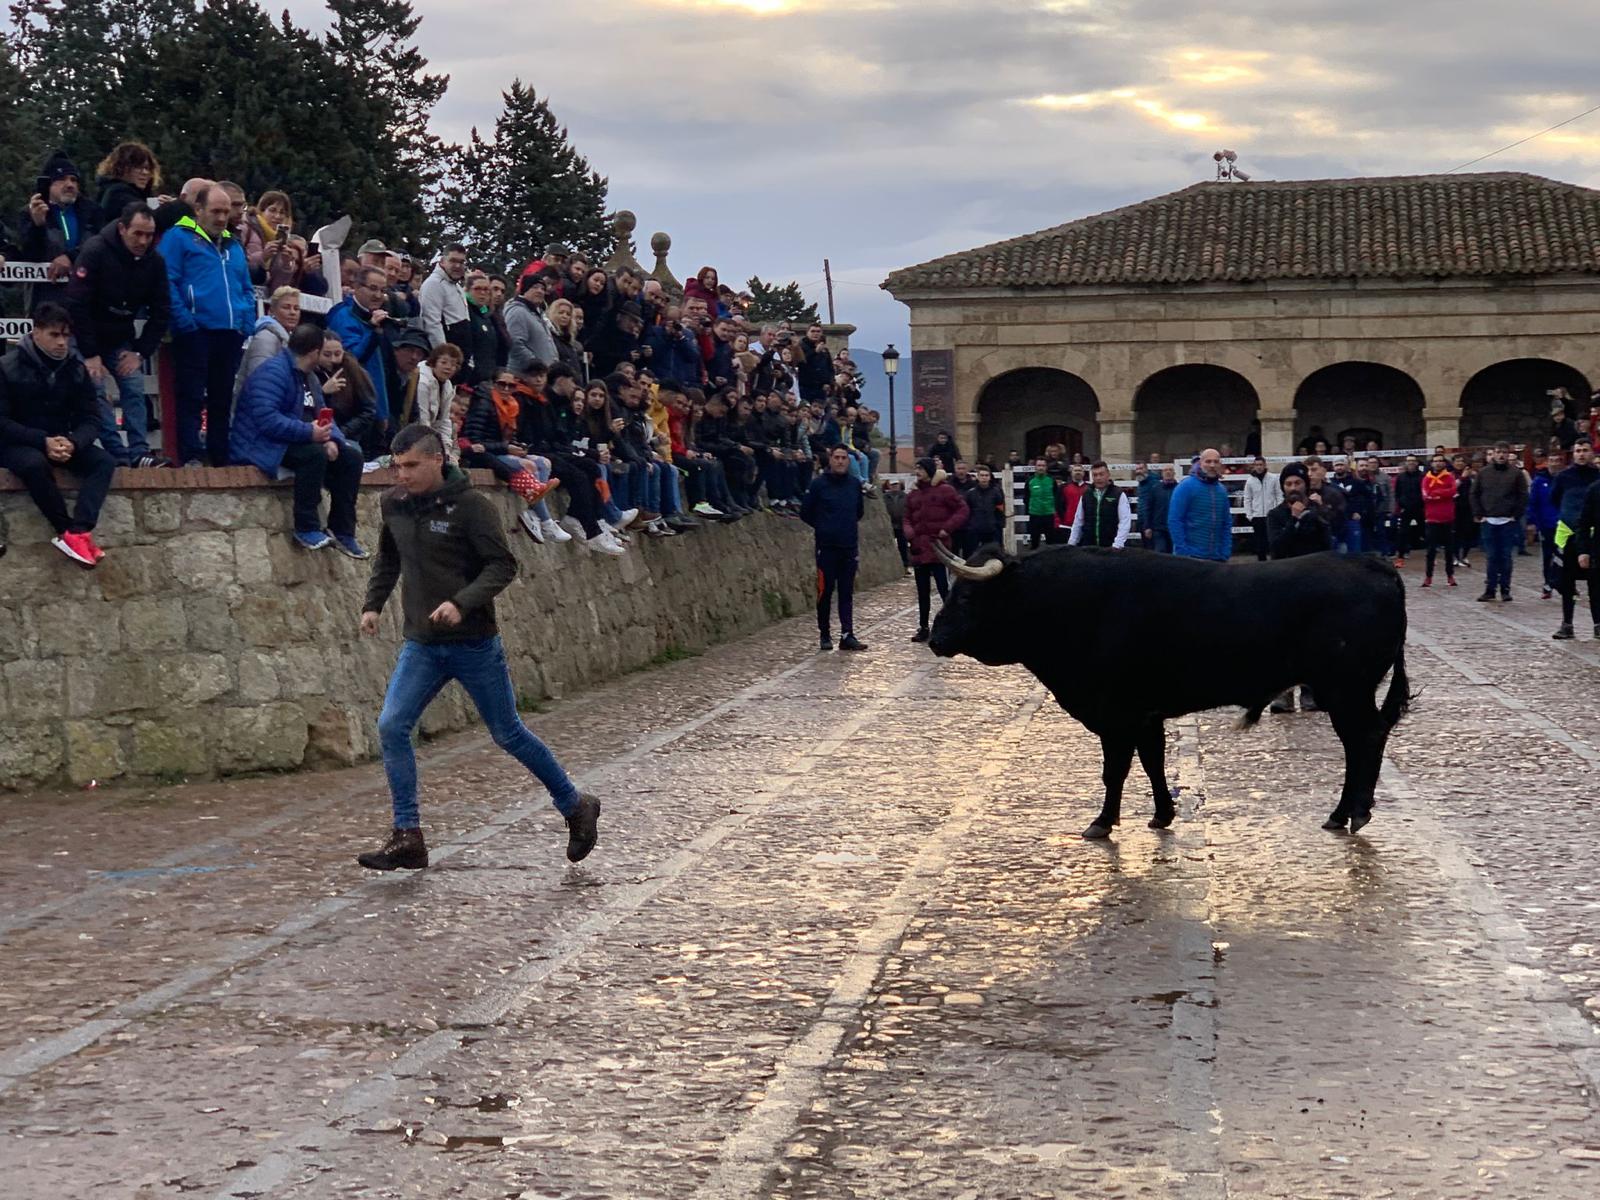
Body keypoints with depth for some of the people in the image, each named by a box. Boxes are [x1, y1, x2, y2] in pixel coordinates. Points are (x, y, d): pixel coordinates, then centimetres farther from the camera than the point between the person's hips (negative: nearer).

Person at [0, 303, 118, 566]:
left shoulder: (76, 368, 2)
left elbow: (91, 419, -1)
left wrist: (72, 443, -25)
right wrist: (43, 441, -28)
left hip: (61, 442, 5)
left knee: (104, 461, -21)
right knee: (34, 463, -38)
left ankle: (76, 533, -38)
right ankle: (68, 530, -28)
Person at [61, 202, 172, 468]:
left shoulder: (154, 262, -7)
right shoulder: (95, 251, -22)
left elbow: (161, 312, -1)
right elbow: (76, 305, -23)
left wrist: (140, 352, -10)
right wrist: (90, 354, -23)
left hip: (121, 339, 5)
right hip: (87, 337, -5)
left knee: (134, 391, -8)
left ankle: (139, 453, -9)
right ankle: (119, 456, -16)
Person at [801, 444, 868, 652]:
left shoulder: (854, 485, 7)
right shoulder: (818, 484, -5)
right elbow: (805, 512, 2)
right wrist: (823, 527, 7)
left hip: (849, 547, 3)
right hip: (826, 547, -3)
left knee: (847, 592, 3)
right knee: (825, 591, -1)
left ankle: (847, 635, 2)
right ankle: (824, 635, 9)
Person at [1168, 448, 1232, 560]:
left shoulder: (1222, 490, 12)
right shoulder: (1186, 486, -6)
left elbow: (1227, 523, 15)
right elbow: (1174, 521, -11)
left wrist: (1226, 552, 4)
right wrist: (1182, 551, -16)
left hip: (1217, 558, 6)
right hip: (1190, 556, -6)